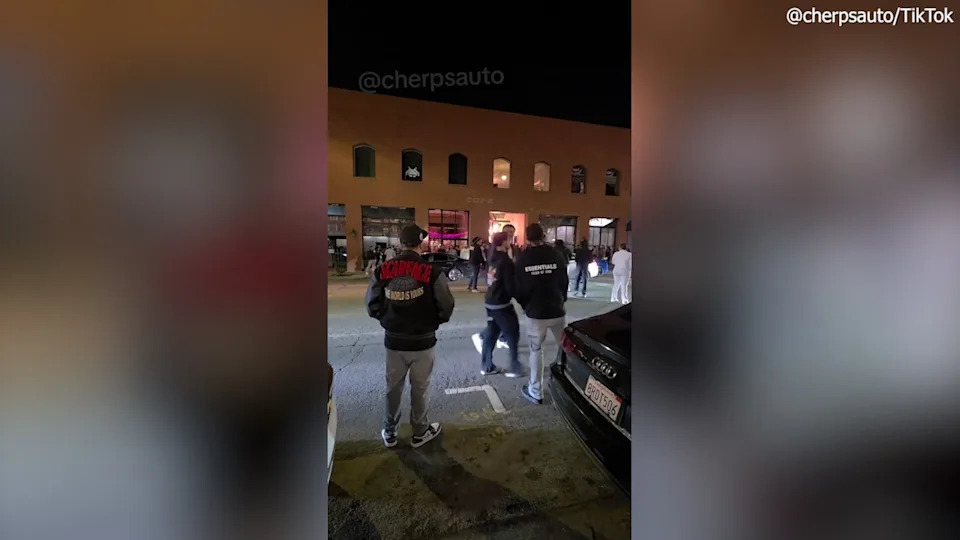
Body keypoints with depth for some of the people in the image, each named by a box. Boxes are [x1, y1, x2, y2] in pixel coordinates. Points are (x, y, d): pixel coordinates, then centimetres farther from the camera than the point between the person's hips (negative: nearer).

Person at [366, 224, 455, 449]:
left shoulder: (382, 271, -7)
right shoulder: (432, 272, -16)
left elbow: (372, 307, -2)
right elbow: (446, 308, -13)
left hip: (394, 341, 3)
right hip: (422, 341, -2)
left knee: (393, 387, 21)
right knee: (419, 388, 16)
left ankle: (389, 433, 39)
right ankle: (420, 432, 35)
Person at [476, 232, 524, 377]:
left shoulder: (493, 258, 6)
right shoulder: (506, 262, -19)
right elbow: (511, 286, -19)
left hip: (490, 302, 8)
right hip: (501, 304, -8)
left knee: (491, 333, 14)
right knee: (513, 334, 5)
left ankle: (486, 366, 22)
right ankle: (514, 368, 11)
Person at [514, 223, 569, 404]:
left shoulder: (522, 258, -6)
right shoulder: (555, 255, -4)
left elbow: (517, 287, -1)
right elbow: (565, 282, 4)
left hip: (535, 312, -1)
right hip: (557, 310, 2)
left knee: (536, 350, 11)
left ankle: (535, 392, 17)